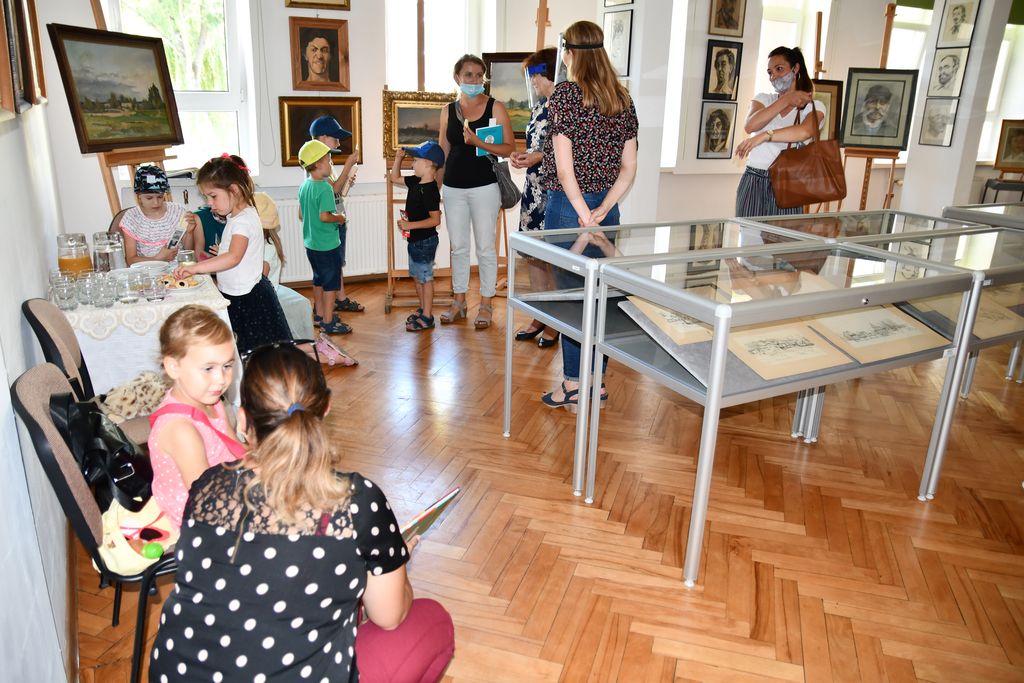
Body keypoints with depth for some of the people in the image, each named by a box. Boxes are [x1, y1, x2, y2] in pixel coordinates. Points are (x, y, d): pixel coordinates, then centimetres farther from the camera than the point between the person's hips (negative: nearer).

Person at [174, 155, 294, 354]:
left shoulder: (244, 219, -19)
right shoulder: (237, 217, 12)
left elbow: (233, 257, -34)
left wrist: (195, 268, -38)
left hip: (248, 298, -10)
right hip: (235, 295, 10)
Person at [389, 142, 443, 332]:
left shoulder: (430, 190, -23)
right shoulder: (416, 182, 4)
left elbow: (435, 219, -26)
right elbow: (395, 178, 20)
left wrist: (410, 225, -28)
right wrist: (398, 158, 7)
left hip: (425, 241, -9)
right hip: (415, 239, 10)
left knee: (425, 278, 0)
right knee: (417, 276, 19)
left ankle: (427, 317, 10)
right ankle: (423, 308, 33)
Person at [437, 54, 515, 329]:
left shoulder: (495, 107, -2)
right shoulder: (448, 110, 8)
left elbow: (510, 149, -8)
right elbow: (442, 151, 15)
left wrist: (478, 142, -20)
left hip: (484, 187, -3)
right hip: (453, 188, 4)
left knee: (485, 247, 3)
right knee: (458, 247, 11)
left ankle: (486, 304, 14)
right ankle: (459, 301, 24)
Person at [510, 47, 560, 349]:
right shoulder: (539, 107, 15)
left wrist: (539, 157, -20)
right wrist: (523, 156, 5)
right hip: (533, 188, 9)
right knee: (533, 253, 11)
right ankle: (540, 316, 23)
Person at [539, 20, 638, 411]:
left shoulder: (565, 94, -9)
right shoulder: (623, 100, 8)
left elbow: (564, 167, -15)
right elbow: (628, 169, 5)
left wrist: (584, 216, -13)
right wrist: (601, 210, -2)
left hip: (568, 207, -6)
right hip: (607, 208, 6)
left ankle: (573, 385, 11)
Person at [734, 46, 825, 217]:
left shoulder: (814, 107, 4)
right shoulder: (763, 98, 13)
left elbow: (805, 132, -20)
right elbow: (750, 126, -9)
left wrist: (764, 136, -29)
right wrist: (787, 99, -6)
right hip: (753, 180, 2)